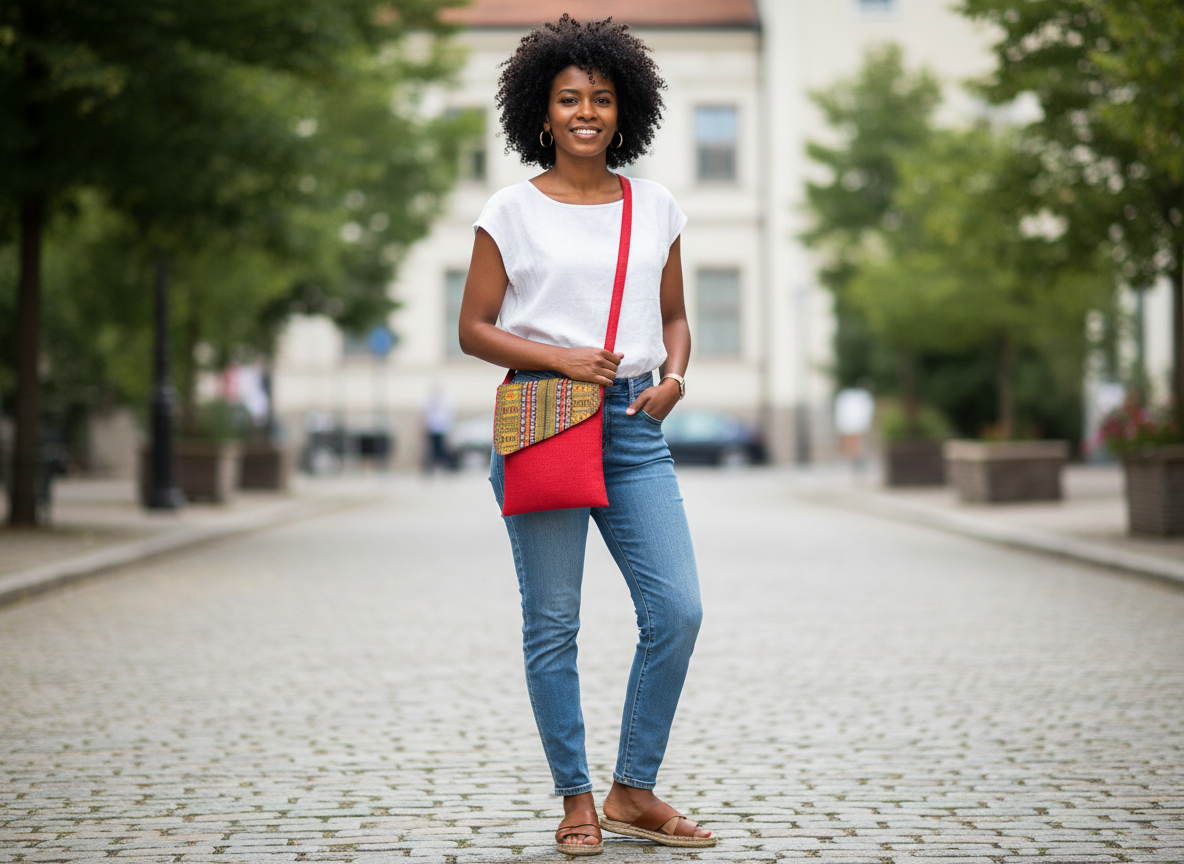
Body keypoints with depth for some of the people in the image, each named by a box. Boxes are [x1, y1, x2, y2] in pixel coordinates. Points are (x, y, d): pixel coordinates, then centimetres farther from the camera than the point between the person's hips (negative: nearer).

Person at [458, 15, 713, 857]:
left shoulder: (656, 208, 12)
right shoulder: (513, 211, 2)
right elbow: (473, 328, 3)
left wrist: (673, 375, 0)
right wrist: (557, 357, -11)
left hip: (635, 425, 3)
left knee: (678, 609, -5)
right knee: (552, 622, 1)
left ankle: (634, 792, 11)